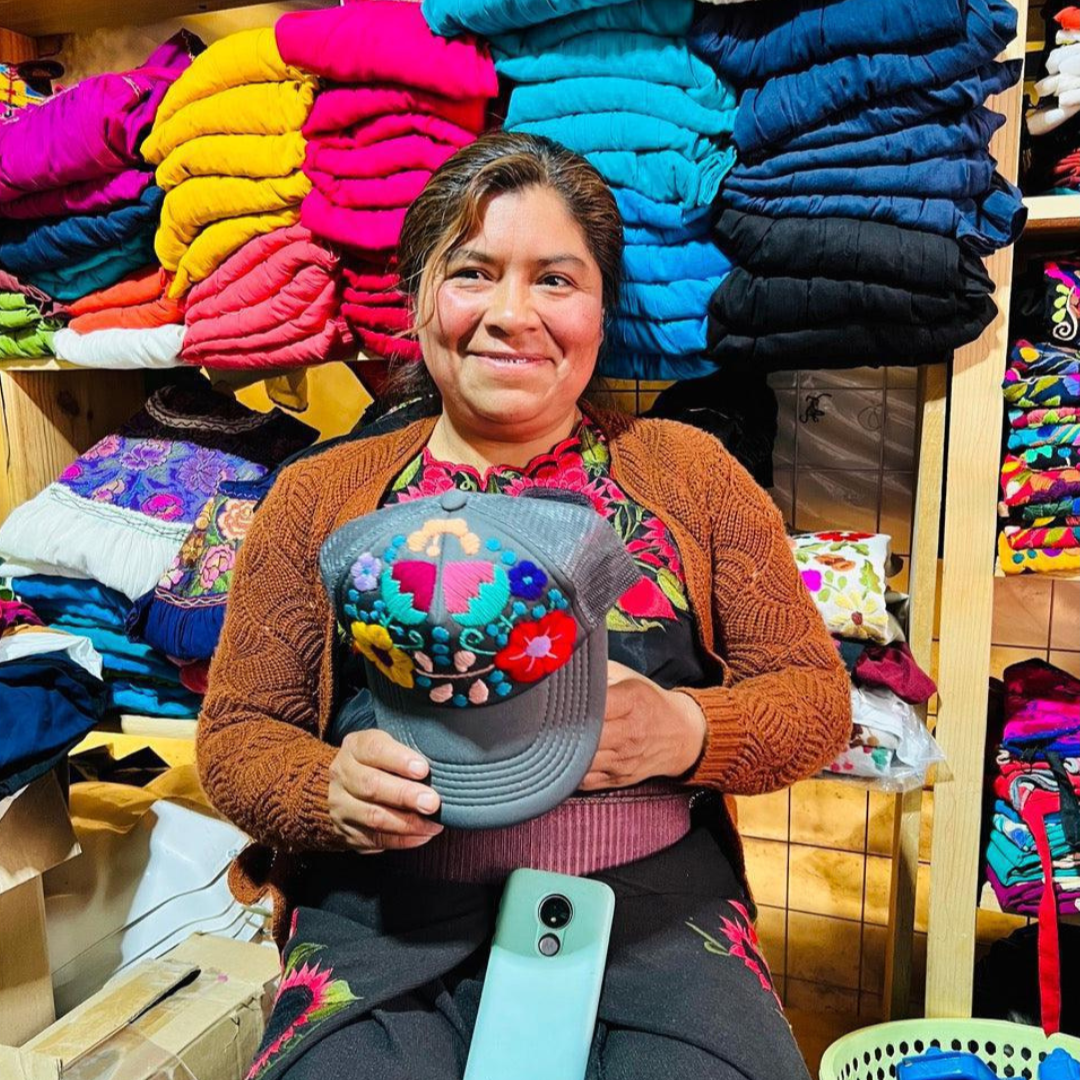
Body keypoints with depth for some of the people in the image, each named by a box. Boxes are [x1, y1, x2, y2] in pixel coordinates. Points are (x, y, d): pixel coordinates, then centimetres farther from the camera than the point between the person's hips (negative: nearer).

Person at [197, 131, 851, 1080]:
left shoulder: (690, 472, 5)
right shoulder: (319, 496, 6)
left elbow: (817, 699, 4)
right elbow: (236, 732, 7)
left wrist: (686, 732, -16)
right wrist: (327, 789, -15)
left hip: (653, 900, 1)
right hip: (387, 918, 0)